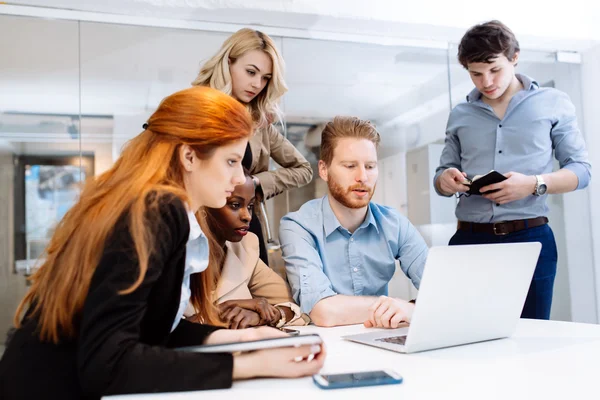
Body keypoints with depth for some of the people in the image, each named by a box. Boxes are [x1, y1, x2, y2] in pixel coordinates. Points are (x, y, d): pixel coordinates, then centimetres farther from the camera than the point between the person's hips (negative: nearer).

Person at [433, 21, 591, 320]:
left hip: (530, 239, -1)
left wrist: (533, 184, -15)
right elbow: (443, 174, 17)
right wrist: (445, 180, -8)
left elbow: (581, 170, 3)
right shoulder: (460, 115, 12)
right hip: (469, 240, 2)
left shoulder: (553, 103, 5)